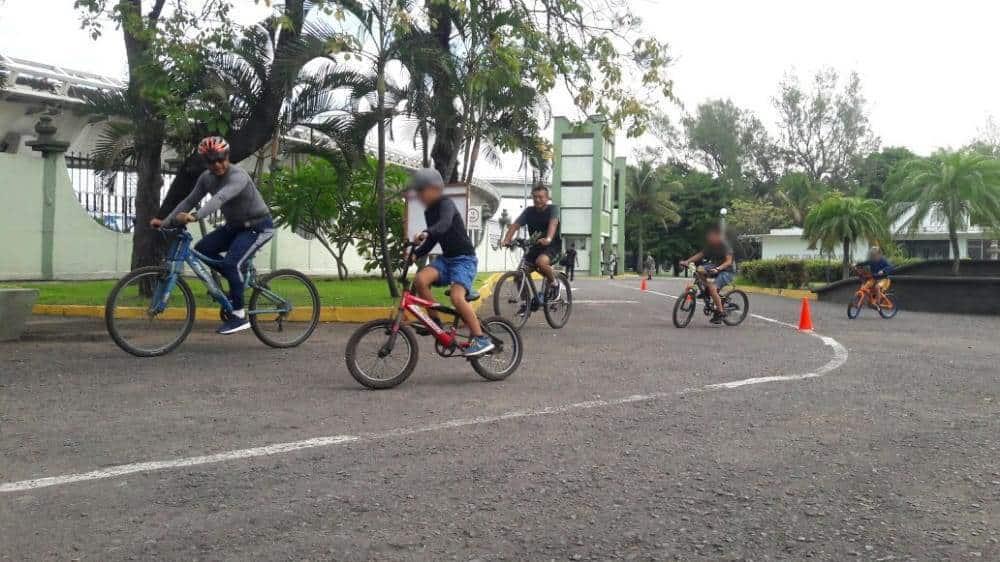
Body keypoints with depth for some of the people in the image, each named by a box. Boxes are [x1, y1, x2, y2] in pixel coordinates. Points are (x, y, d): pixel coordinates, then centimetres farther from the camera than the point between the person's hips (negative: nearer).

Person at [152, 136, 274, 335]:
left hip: (258, 226, -8)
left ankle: (239, 316, -11)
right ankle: (239, 280, 10)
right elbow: (189, 201, -2)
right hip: (235, 225, 8)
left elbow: (220, 199, -43)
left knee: (231, 263, -23)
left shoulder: (238, 177, -26)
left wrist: (194, 216, -56)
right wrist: (165, 222, -12)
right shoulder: (206, 178, -2)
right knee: (202, 249, -7)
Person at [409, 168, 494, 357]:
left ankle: (482, 339, -17)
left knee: (457, 297, -27)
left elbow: (445, 223, -33)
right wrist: (415, 253, 1)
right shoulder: (429, 212, 13)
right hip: (446, 258, 7)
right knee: (420, 279, -20)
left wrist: (425, 233, -52)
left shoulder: (446, 204, -11)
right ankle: (435, 322, -5)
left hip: (464, 258, -7)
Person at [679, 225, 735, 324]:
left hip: (726, 271, -7)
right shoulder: (710, 245, 3)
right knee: (699, 270, -20)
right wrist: (686, 261, -9)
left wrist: (718, 268, -43)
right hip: (715, 268, 7)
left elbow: (728, 261, -27)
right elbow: (700, 255, 4)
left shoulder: (725, 246, -17)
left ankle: (720, 312, -13)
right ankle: (707, 289, 1)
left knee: (713, 288, -28)